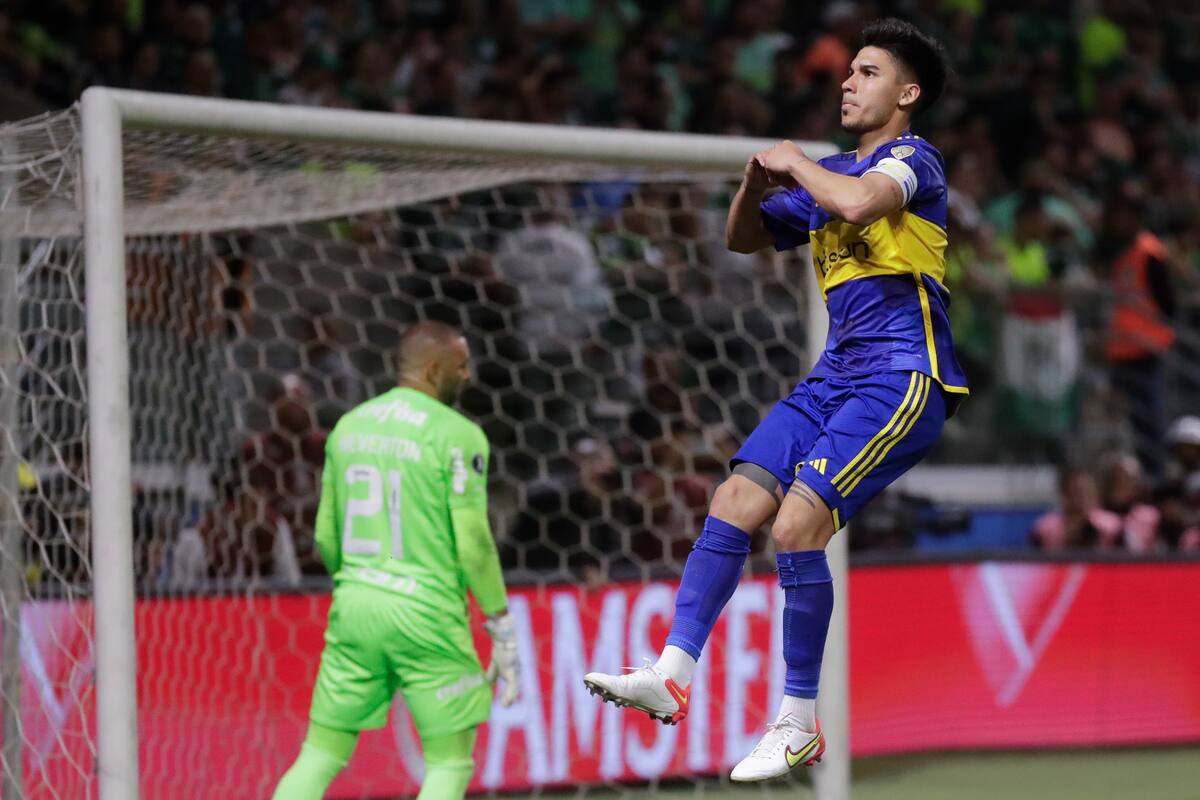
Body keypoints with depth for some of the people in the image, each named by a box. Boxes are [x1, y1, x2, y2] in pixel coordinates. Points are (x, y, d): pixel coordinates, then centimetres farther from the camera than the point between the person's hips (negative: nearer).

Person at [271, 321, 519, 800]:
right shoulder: (457, 435, -10)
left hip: (355, 602, 6)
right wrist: (502, 626, -4)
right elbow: (472, 543, -13)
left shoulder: (349, 425, 9)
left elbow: (326, 536, 14)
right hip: (426, 615, -5)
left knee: (320, 756, 11)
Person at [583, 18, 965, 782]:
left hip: (902, 379, -8)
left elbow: (859, 202, -28)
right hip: (836, 375, 8)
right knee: (734, 501, -5)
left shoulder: (913, 158, -5)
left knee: (796, 527, -17)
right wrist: (755, 183, 6)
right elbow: (744, 238, 27)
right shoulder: (830, 173, 20)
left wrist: (795, 163, -10)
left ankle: (799, 726, -8)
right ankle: (671, 675, -6)